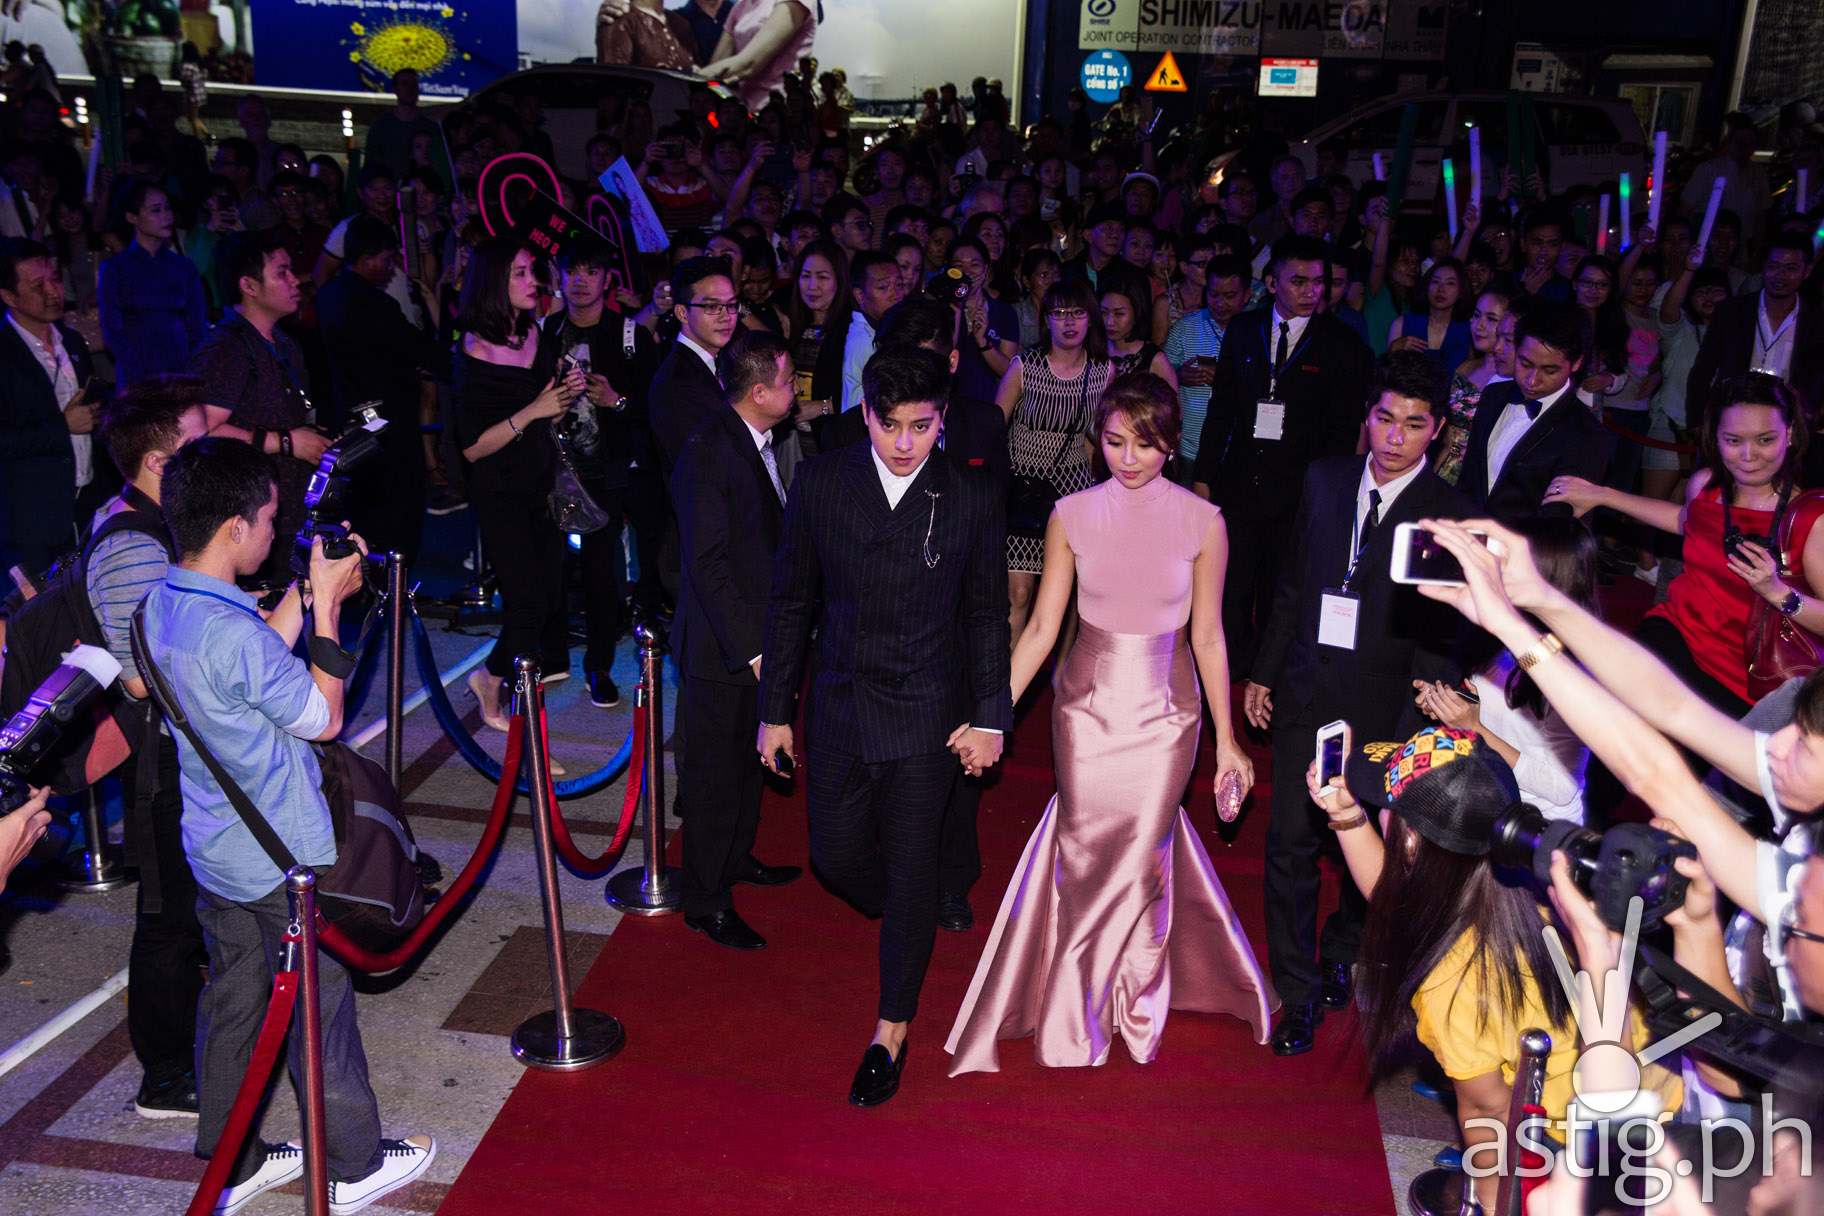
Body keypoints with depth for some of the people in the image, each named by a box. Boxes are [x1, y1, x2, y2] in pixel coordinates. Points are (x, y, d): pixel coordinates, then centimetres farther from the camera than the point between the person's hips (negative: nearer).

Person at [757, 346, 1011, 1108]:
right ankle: (905, 924, 46)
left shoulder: (972, 500, -9)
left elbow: (986, 617, 1)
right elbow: (790, 602, 1)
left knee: (912, 871, 6)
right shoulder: (820, 483, -6)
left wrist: (990, 717, -2)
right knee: (836, 856, 11)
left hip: (929, 717, -2)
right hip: (841, 709, 2)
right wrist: (775, 709, 3)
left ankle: (892, 1032, 24)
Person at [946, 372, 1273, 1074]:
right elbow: (1041, 628, -1)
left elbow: (1207, 636, 0)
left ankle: (1137, 1009, 30)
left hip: (1165, 712, -1)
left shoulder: (1202, 522, -6)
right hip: (1087, 706, 1)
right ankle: (1075, 1017, 28)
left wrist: (1226, 740, 3)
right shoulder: (1072, 516, -4)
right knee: (1083, 856, 7)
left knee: (1141, 858, 4)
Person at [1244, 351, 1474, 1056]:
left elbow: (1443, 633, -9)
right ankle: (1298, 995, 15)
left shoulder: (1451, 515, -9)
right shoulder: (1325, 481, 3)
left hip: (1385, 707, -2)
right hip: (1306, 691, 2)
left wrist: (1420, 726, -14)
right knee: (1291, 841, 1)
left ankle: (1343, 954, 41)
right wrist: (1264, 673, 9)